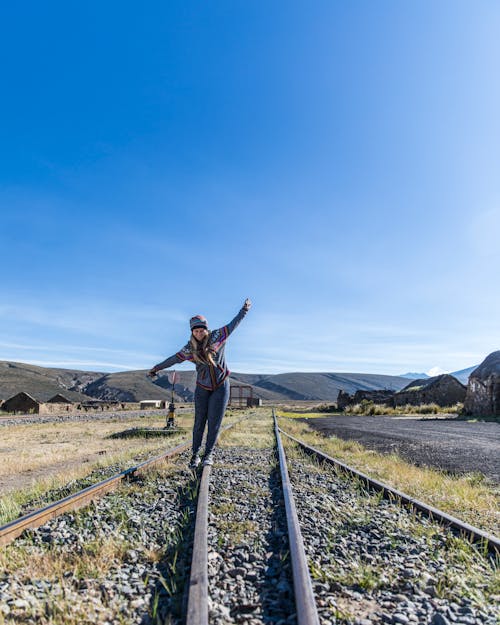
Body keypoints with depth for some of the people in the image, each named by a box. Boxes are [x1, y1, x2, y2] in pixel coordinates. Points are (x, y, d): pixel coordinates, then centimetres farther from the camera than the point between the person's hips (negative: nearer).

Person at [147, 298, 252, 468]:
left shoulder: (217, 336, -9)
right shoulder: (190, 348, -5)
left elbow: (232, 324, 3)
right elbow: (174, 359, 7)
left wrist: (244, 310, 10)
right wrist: (157, 368, 16)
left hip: (221, 386, -1)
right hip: (202, 388, 1)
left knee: (214, 422, -1)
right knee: (199, 422, 2)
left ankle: (209, 454, 13)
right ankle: (195, 454, 16)